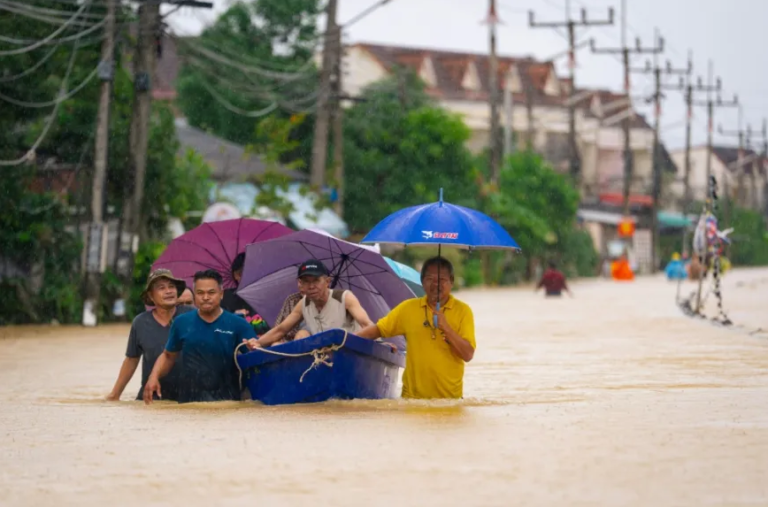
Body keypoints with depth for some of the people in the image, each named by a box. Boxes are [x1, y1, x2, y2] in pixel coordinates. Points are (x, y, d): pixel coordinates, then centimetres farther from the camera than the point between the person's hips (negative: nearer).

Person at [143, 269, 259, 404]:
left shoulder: (238, 325, -1)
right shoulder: (182, 323, 7)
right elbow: (168, 356, 18)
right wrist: (154, 377, 2)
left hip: (226, 401, -2)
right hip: (189, 400, 2)